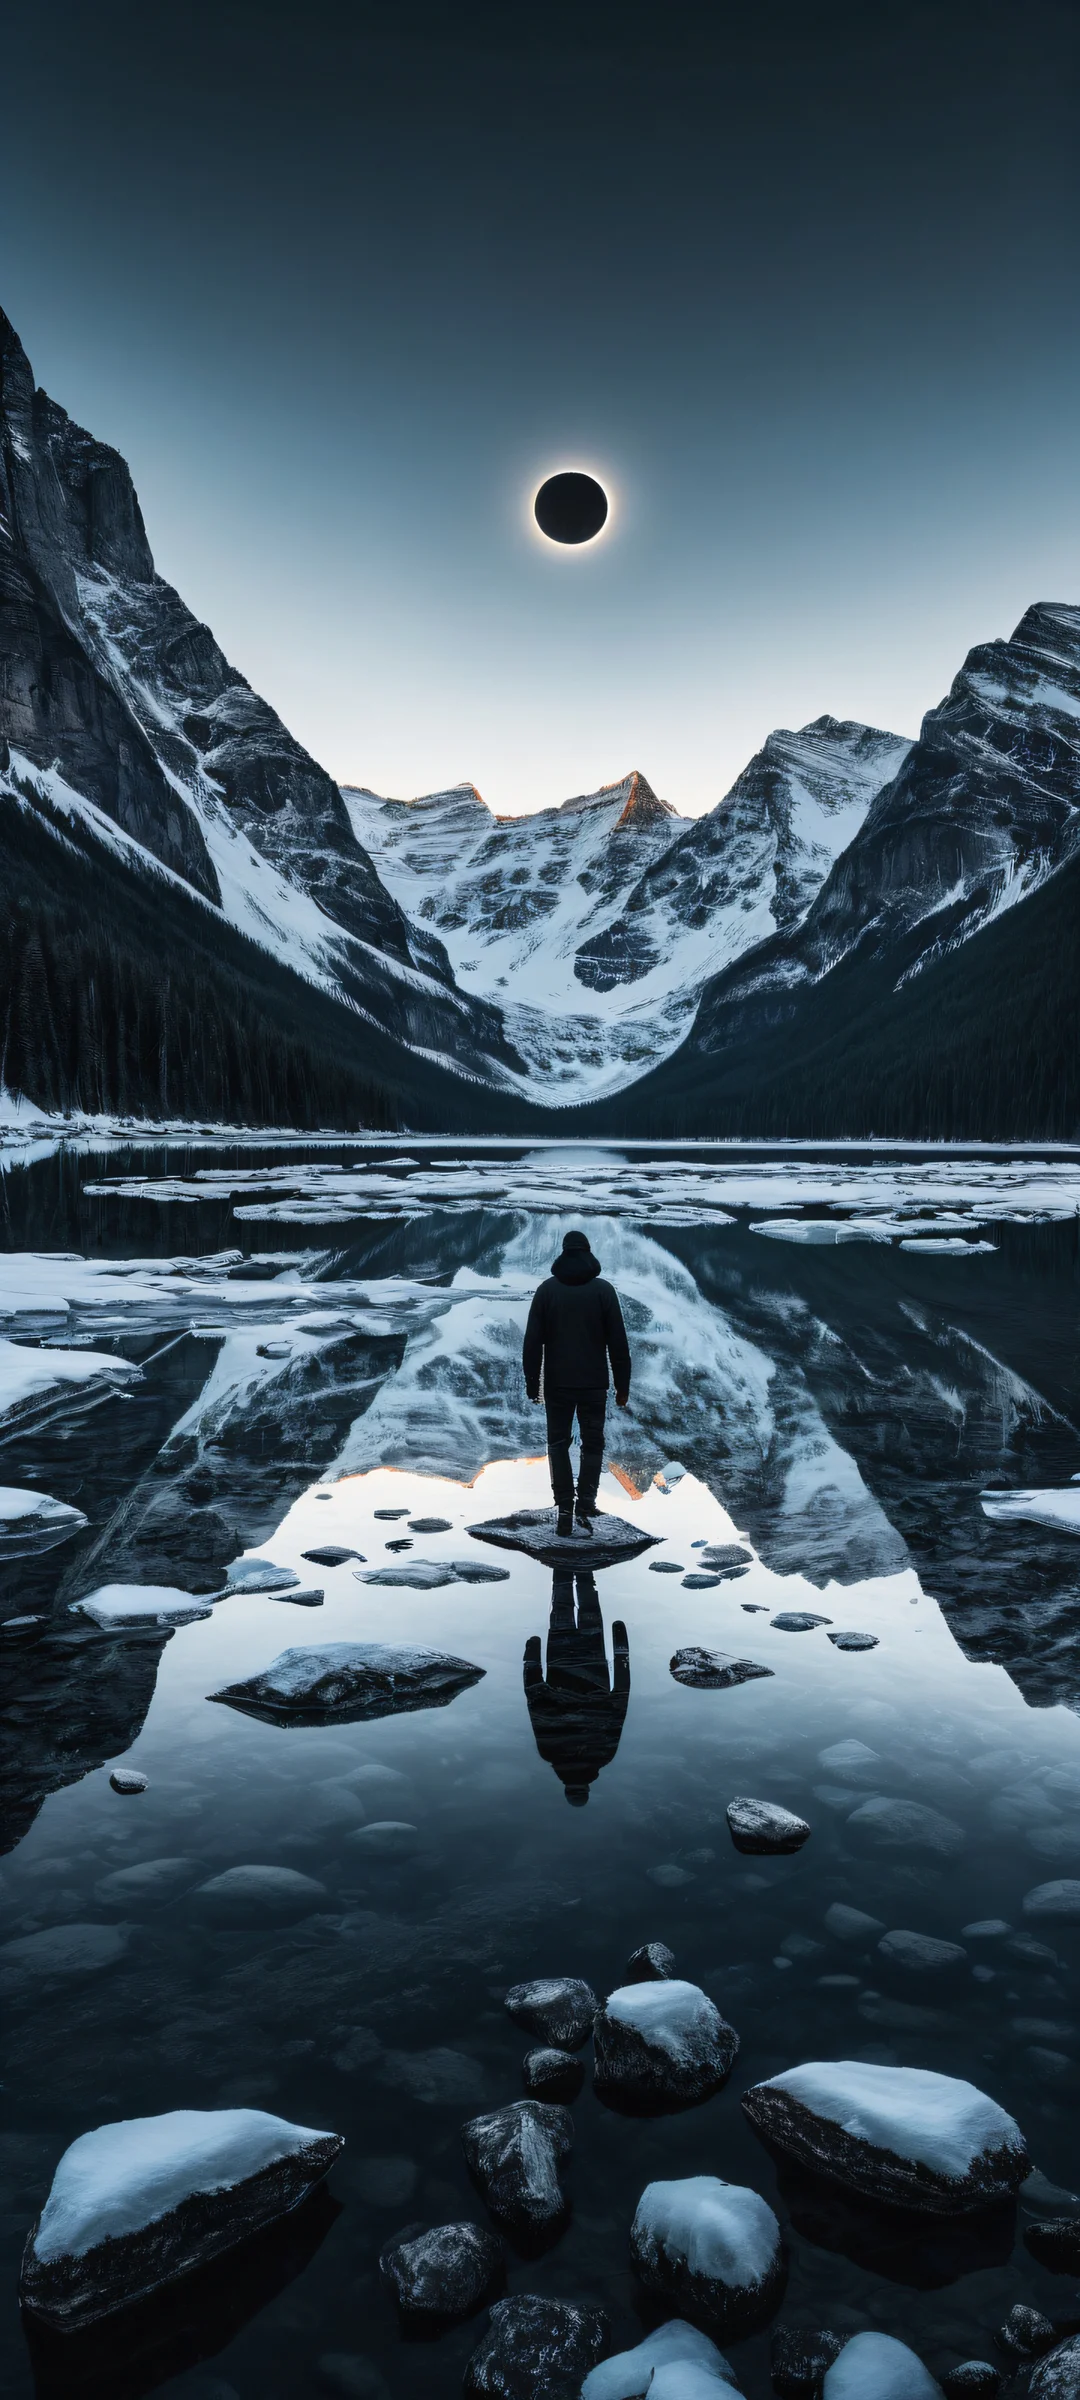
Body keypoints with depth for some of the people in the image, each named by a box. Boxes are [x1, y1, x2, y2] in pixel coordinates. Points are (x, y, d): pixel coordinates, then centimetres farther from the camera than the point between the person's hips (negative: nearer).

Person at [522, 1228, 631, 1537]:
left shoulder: (547, 1289, -1)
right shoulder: (604, 1289, -3)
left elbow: (532, 1341, -2)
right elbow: (618, 1342, -3)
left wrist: (532, 1382, 5)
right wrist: (622, 1385, 3)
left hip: (557, 1384, 1)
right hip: (593, 1384, 0)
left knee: (558, 1444, 11)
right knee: (592, 1445, 9)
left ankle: (564, 1511, 5)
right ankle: (585, 1509, -4)